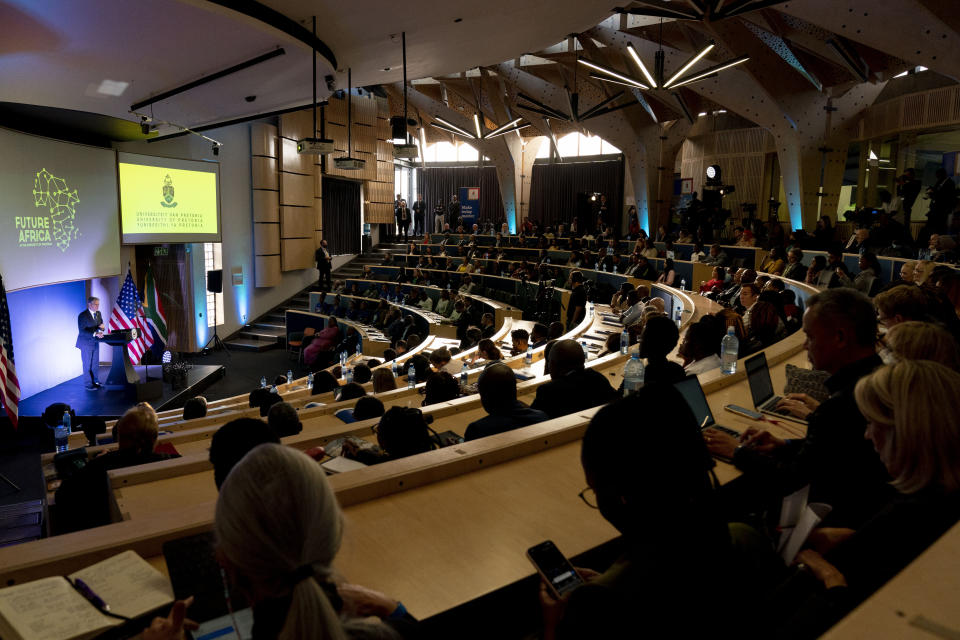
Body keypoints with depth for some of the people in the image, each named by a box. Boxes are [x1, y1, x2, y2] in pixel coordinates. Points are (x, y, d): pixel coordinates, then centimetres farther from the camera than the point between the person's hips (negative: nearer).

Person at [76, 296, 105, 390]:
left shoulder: (98, 313, 6)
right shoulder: (83, 315, -16)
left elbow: (101, 325, 13)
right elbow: (82, 331, -21)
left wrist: (101, 327, -12)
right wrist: (95, 334, -32)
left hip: (95, 342, 7)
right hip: (86, 343, -7)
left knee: (95, 364, 14)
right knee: (87, 365, 2)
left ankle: (96, 382, 23)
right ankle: (88, 384, 10)